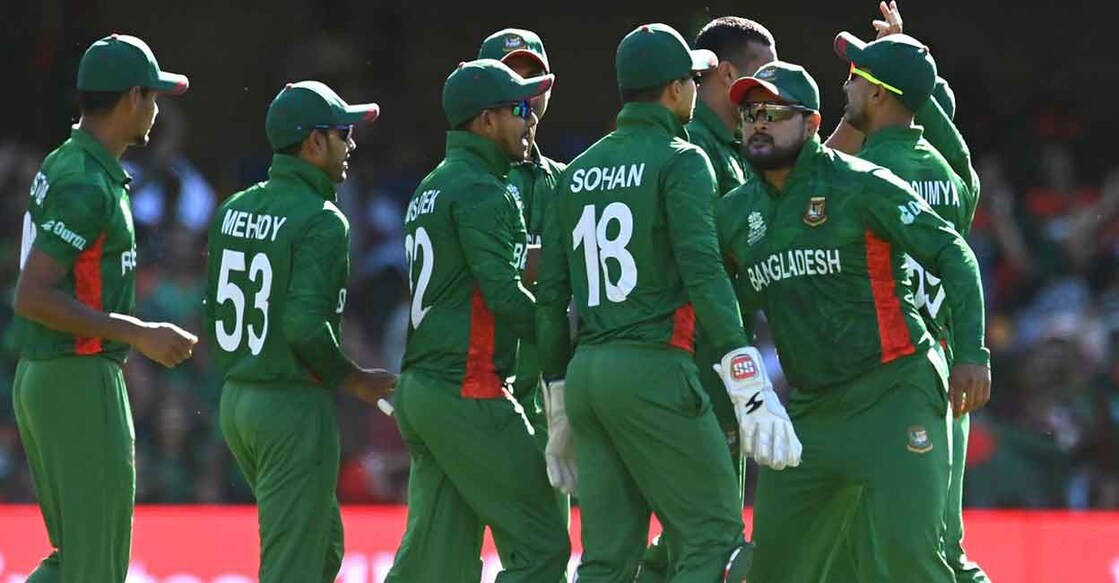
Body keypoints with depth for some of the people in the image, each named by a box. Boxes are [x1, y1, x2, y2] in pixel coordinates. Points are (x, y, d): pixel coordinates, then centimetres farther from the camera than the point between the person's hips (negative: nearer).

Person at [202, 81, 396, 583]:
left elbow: (214, 313, 12)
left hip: (235, 402, 9)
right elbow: (306, 324, -24)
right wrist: (354, 379, -10)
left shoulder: (235, 210, 9)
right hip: (294, 408, -9)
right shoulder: (321, 221, -15)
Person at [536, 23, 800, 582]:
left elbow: (551, 294, 16)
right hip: (653, 368, -7)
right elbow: (702, 271, -16)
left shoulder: (578, 173, 16)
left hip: (586, 370, 7)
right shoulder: (681, 161, -3)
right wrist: (751, 390, -20)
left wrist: (559, 407, 23)